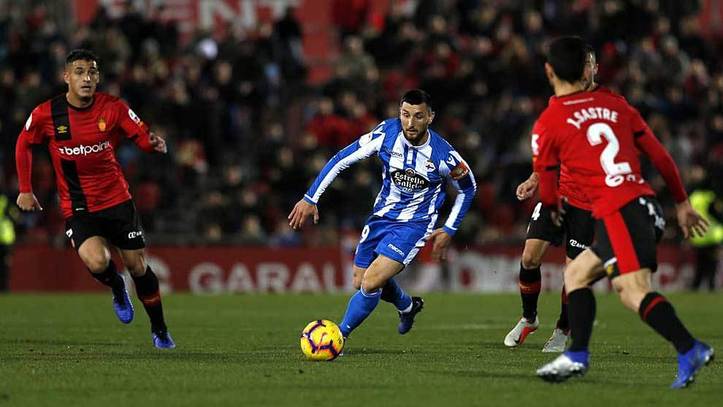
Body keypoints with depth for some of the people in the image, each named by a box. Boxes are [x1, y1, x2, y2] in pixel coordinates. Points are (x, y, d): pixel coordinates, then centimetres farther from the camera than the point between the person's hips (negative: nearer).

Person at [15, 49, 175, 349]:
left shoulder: (113, 108, -9)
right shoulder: (46, 114, -9)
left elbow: (142, 136, -6)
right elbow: (24, 145, 8)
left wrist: (154, 143, -31)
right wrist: (25, 189, 9)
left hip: (117, 200, 1)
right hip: (76, 208, -1)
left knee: (137, 266, 4)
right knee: (96, 262, -25)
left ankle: (159, 330, 25)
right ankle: (117, 290, 12)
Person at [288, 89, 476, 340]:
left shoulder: (444, 156, -20)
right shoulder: (386, 133, -17)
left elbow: (468, 188, 0)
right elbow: (342, 159, -9)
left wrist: (449, 230, -1)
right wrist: (311, 198, -12)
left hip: (414, 224, -4)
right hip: (381, 216, 4)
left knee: (371, 284, -20)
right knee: (361, 283, 17)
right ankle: (408, 306, 46)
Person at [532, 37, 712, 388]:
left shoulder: (549, 122, 2)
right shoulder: (614, 103, 16)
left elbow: (546, 181, 13)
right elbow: (659, 155, 16)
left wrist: (554, 209, 36)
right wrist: (682, 203, 24)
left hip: (617, 212, -8)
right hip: (645, 204, 8)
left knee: (634, 291, -19)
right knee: (576, 273, 20)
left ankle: (689, 350, -36)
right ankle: (577, 356, 14)